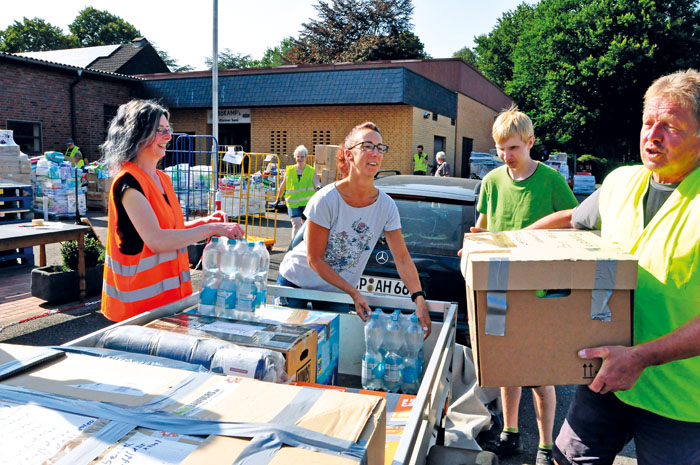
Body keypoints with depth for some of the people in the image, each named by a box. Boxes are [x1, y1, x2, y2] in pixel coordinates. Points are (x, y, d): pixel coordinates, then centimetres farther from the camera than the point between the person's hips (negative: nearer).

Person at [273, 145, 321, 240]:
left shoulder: (311, 171, 3)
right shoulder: (289, 170, 6)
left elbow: (317, 183, -10)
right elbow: (283, 185, 16)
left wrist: (319, 187, -35)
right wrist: (278, 199, 23)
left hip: (307, 203, 0)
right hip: (293, 203, 0)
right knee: (296, 225, -14)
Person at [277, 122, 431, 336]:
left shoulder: (386, 206, -13)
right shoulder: (326, 200, -25)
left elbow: (402, 258, -12)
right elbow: (314, 259, -20)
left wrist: (419, 299, -25)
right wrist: (354, 293, -22)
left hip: (338, 291, 3)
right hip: (297, 281, -3)